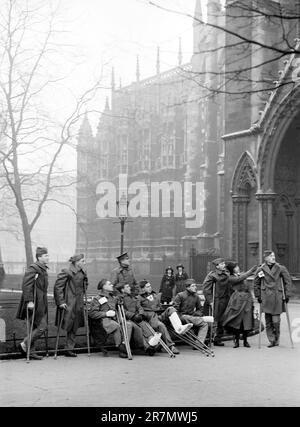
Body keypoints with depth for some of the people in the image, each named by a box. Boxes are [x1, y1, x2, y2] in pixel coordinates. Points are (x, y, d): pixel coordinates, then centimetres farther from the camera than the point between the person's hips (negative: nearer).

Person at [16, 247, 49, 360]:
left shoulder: (43, 269, 16)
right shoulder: (33, 268, -13)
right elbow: (26, 285, -20)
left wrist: (44, 302, 20)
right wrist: (29, 301, -24)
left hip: (41, 304, 10)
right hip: (34, 304, -10)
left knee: (36, 328, 11)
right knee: (42, 327, -9)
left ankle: (30, 351, 16)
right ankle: (24, 344, 2)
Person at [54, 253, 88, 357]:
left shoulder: (83, 273, 8)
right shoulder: (66, 272, -14)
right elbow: (57, 287, -14)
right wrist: (60, 302, -16)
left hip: (78, 304, 7)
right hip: (68, 304, -7)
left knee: (74, 328, 7)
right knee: (68, 327, -3)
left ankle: (69, 349, 13)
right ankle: (68, 349, 7)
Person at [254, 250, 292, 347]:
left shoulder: (281, 268, 2)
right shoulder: (260, 270, 4)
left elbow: (288, 281, 7)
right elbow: (256, 284, 14)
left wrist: (287, 295, 3)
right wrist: (258, 296, 9)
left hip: (277, 297, -1)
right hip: (266, 298, 1)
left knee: (276, 320, -6)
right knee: (268, 321, 1)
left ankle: (276, 339, 15)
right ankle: (272, 340, 10)